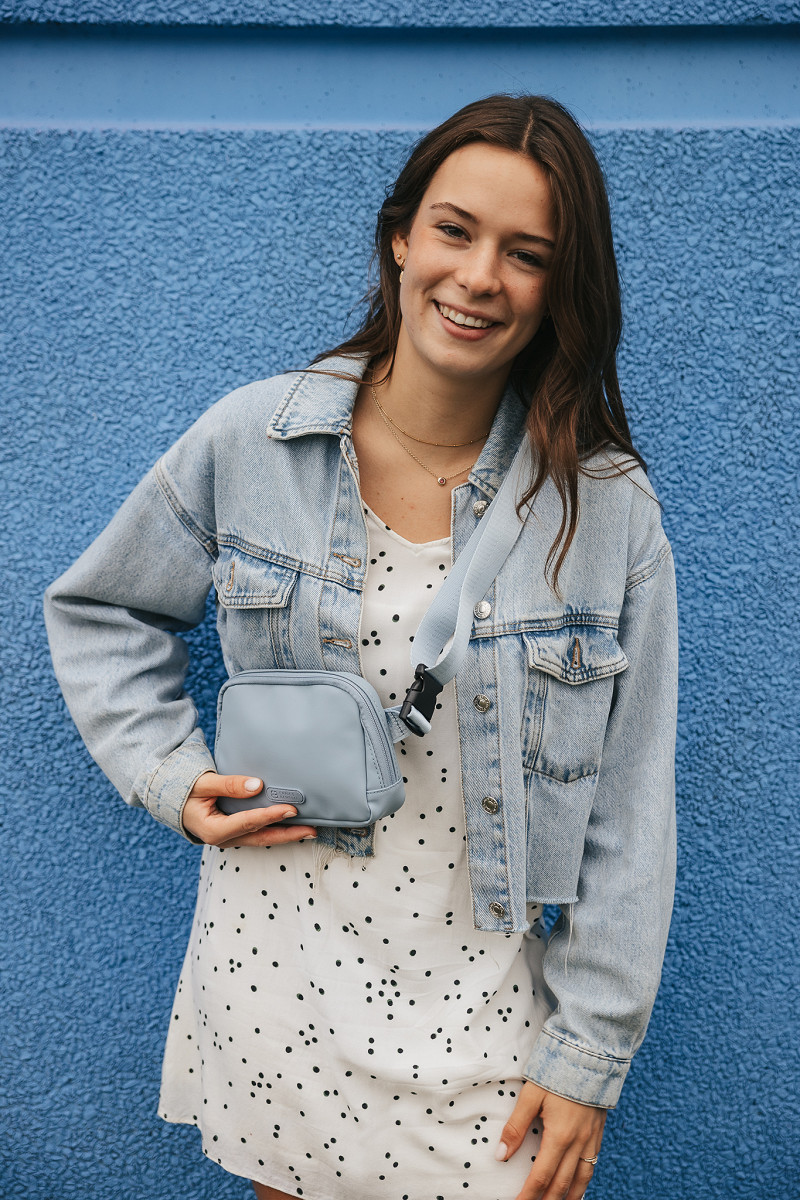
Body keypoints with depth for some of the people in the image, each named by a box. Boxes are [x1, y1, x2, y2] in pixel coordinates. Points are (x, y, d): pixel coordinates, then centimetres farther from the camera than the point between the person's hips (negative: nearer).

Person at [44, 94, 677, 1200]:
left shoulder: (611, 509, -9)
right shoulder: (248, 442, -7)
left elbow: (627, 816, -4)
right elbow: (96, 611, 10)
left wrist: (589, 1058, -3)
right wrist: (172, 779, -4)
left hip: (485, 1010, 0)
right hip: (275, 983, 1)